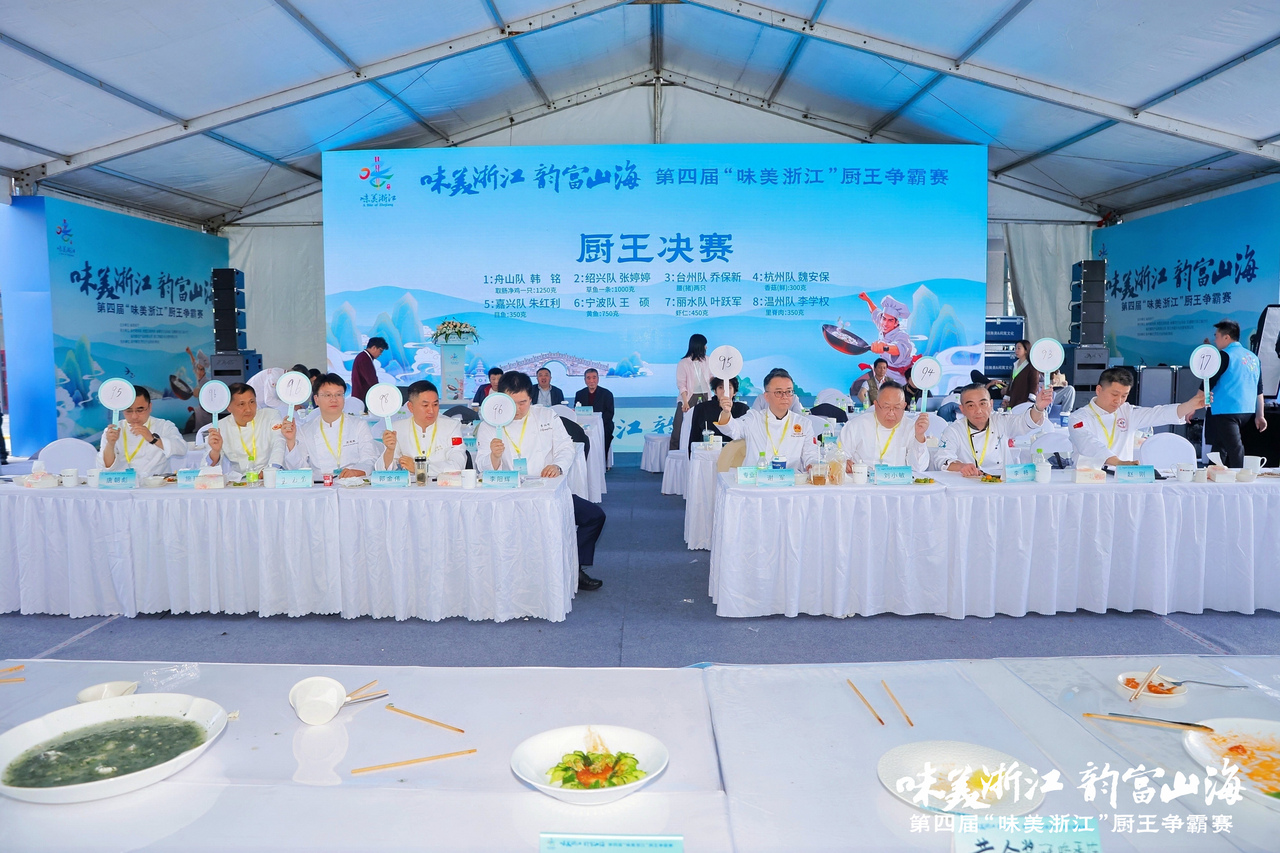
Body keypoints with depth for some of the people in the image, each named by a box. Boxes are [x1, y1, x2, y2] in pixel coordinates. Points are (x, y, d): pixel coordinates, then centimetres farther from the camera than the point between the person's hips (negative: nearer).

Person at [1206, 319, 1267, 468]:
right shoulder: (1253, 358, 14)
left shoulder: (1225, 356, -10)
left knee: (1234, 449, -8)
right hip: (1247, 412, 8)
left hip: (1226, 411, -8)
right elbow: (1259, 390, 15)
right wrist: (1259, 415, 18)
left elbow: (1208, 385, -11)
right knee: (1220, 446, 17)